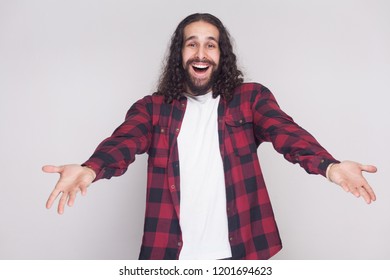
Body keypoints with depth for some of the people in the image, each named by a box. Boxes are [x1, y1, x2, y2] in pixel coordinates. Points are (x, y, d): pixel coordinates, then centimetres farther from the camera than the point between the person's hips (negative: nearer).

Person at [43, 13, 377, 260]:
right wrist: (90, 169, -35)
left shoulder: (252, 98, 1)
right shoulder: (152, 107, 3)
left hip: (235, 252, 0)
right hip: (171, 253, 1)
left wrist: (329, 166, -34)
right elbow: (124, 142, -13)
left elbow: (286, 132, -14)